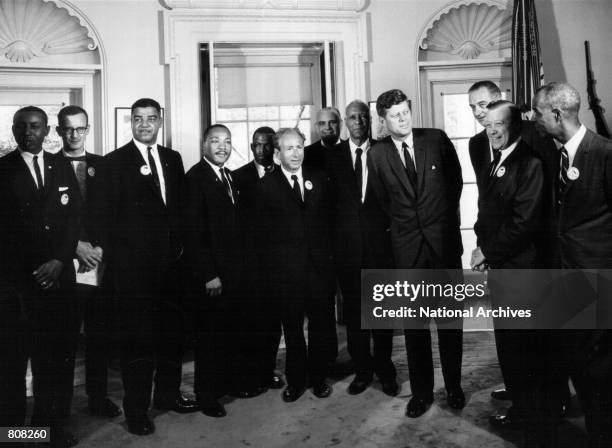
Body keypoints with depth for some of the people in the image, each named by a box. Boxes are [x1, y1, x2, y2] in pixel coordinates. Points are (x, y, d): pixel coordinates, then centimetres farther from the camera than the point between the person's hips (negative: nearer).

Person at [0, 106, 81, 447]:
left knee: (55, 352, 6)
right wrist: (28, 271, -8)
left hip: (58, 274, 3)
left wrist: (60, 260, -6)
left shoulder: (62, 167, 11)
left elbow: (75, 215, 6)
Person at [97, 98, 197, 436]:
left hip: (170, 259, 5)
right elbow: (106, 215, -5)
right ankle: (136, 407, 15)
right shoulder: (115, 161, -2)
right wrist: (114, 259, -9)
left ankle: (168, 393, 30)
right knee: (136, 335, 2)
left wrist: (179, 245, 6)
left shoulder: (173, 159, 12)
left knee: (171, 329, 13)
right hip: (134, 263, -5)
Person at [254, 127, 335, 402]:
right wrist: (268, 268, -2)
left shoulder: (319, 178, 8)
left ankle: (318, 377, 28)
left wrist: (329, 254, 3)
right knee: (292, 328, 10)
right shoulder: (266, 186, 0)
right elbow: (262, 232, 1)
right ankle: (295, 380, 26)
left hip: (320, 265, 2)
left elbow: (329, 217, 10)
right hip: (285, 270, -2)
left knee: (320, 326, 11)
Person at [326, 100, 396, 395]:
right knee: (353, 310, 7)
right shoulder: (333, 155, 6)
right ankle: (362, 369, 22)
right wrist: (335, 231, -1)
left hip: (380, 241, -1)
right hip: (347, 243, 1)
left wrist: (390, 224, -3)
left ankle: (385, 370, 21)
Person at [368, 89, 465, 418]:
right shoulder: (377, 155, 0)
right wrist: (405, 223, 11)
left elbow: (456, 180, 11)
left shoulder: (437, 139, 0)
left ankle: (454, 387, 24)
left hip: (444, 238, 0)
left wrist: (444, 216, 13)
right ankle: (421, 392, 20)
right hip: (407, 244, 0)